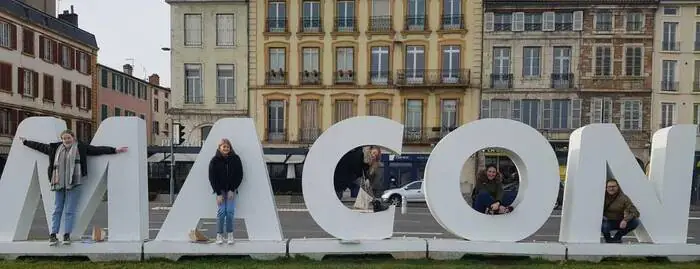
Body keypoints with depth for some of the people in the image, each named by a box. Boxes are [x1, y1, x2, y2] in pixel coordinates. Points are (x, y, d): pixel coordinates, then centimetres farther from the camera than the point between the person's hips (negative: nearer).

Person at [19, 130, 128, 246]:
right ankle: (53, 235, 10)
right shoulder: (55, 148, 12)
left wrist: (115, 150, -11)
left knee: (70, 210, 1)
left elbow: (98, 149, -4)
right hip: (59, 184, 4)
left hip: (73, 184, -3)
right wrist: (25, 142, 31)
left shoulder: (81, 148, 1)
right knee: (57, 209, 6)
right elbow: (40, 146, 25)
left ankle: (67, 235, 5)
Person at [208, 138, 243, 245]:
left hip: (231, 189, 1)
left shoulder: (236, 159, -5)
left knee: (230, 211, -5)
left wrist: (232, 190, -8)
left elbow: (239, 176, -3)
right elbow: (212, 178, -6)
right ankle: (219, 235, 3)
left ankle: (230, 234, 5)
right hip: (220, 190, -1)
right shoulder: (215, 160, -7)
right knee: (221, 211, -7)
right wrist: (218, 194, -10)